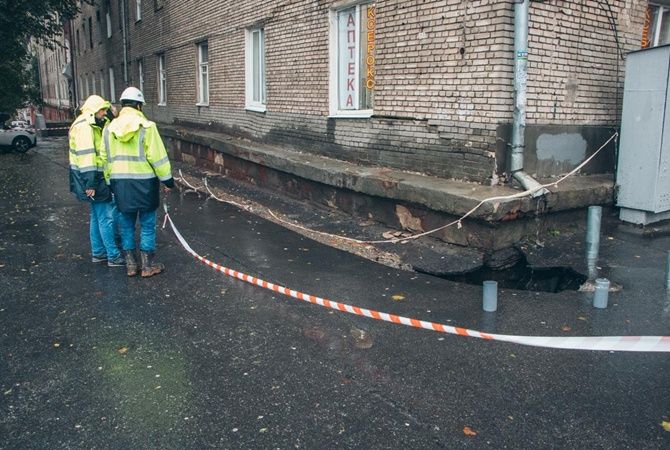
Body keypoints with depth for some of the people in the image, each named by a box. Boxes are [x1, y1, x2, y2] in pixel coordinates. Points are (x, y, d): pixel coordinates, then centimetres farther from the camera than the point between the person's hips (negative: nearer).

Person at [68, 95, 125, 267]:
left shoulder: (92, 126, 17)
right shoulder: (84, 126, -17)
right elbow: (86, 156, -23)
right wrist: (90, 183, -25)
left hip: (97, 178, 11)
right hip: (93, 179, -11)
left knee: (97, 216, 16)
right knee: (106, 217, -6)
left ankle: (98, 253, 26)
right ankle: (113, 256, 0)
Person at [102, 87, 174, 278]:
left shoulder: (109, 128, 5)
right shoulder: (146, 126, -10)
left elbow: (105, 159, 9)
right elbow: (158, 157, -11)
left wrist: (110, 183, 17)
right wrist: (168, 180, -2)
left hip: (120, 184, 5)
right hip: (144, 183, -4)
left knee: (127, 224, 14)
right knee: (147, 225, 6)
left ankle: (130, 264, 21)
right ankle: (148, 266, 13)